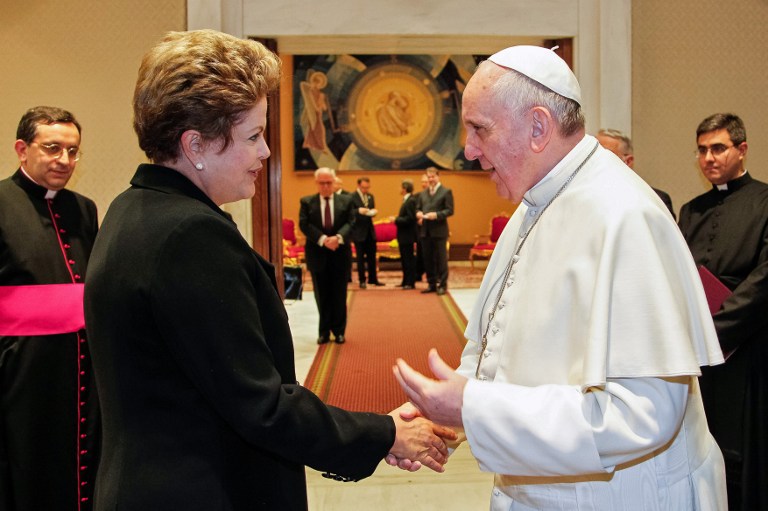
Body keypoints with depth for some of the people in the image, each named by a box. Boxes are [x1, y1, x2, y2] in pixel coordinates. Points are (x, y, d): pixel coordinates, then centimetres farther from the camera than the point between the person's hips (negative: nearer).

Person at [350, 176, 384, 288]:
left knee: (372, 256, 10)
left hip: (370, 230, 6)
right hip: (358, 231, -6)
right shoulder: (352, 197, -9)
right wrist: (359, 211, -30)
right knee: (360, 257, 2)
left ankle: (373, 279, 19)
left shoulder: (370, 196, 11)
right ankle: (362, 280, 10)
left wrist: (373, 212, -7)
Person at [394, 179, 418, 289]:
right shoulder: (406, 200, 12)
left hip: (407, 235, -10)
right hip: (403, 235, 10)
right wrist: (396, 219, 3)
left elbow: (409, 218, -24)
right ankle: (405, 281, 23)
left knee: (409, 259, -3)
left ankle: (410, 283, 4)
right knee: (404, 259, 15)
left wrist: (396, 219, -17)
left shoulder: (410, 201, -18)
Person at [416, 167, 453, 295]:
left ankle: (442, 285, 6)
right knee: (428, 259, 10)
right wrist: (418, 214, -4)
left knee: (441, 259, 0)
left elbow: (450, 210, -8)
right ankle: (431, 284, 19)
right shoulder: (423, 194, 15)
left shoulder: (446, 192, -1)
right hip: (425, 231, 6)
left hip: (439, 231, -5)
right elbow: (418, 208, 19)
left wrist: (436, 215, -21)